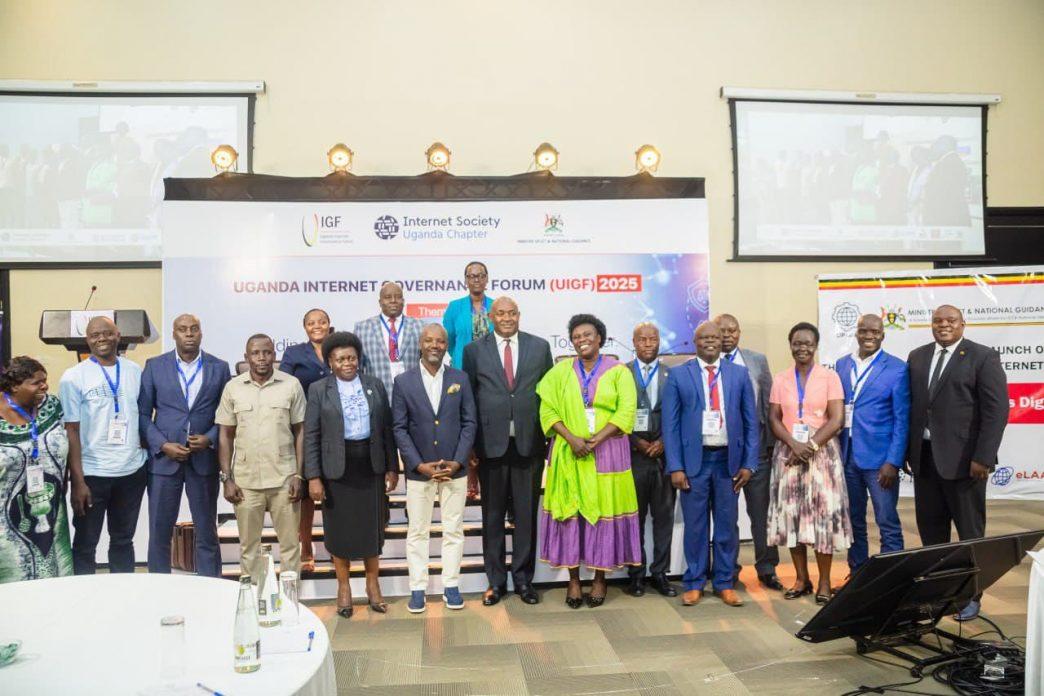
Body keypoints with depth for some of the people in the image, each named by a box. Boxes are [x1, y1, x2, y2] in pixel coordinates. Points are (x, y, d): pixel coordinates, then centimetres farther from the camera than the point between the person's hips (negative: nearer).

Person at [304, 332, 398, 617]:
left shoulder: (375, 385, 4)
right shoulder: (318, 390, -2)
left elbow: (387, 429, 6)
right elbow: (311, 436, -4)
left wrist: (392, 467, 3)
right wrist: (313, 477, -9)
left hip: (371, 466, 2)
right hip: (336, 468, -2)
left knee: (372, 526, 9)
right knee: (339, 528, 8)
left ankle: (373, 585, 27)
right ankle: (344, 587, 25)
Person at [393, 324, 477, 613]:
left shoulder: (460, 379, 2)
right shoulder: (403, 381, -2)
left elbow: (469, 423, 2)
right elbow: (399, 428, -2)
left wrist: (458, 462, -8)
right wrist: (420, 465, -11)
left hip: (455, 469, 1)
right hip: (418, 470, -1)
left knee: (453, 530, 9)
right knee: (417, 532, 7)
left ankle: (450, 585, 21)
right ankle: (417, 587, 19)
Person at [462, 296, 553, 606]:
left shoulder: (540, 347, 5)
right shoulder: (474, 350, 3)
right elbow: (468, 399, 4)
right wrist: (470, 445, 0)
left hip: (529, 443, 1)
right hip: (491, 444, 0)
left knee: (526, 514, 8)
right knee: (492, 515, 9)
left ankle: (523, 579, 23)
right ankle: (496, 581, 23)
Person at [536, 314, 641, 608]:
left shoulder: (618, 371, 2)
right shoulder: (560, 371, 7)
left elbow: (626, 411, -6)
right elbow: (548, 409, -1)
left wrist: (595, 440, -16)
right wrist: (571, 438, -15)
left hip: (607, 452, -1)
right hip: (568, 453, 1)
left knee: (604, 511, 2)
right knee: (570, 511, 2)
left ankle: (600, 578, 15)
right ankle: (573, 580, 11)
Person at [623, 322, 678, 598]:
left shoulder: (672, 375, 7)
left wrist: (663, 442, -8)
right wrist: (638, 443, -8)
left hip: (664, 454, 2)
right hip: (633, 455, -1)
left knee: (664, 516, 6)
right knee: (635, 517, 6)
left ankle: (660, 573, 17)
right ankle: (636, 574, 16)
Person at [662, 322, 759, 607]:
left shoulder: (739, 374, 6)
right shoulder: (678, 375, 2)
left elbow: (751, 422, 7)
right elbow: (670, 424, -1)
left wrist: (749, 464, 0)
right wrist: (675, 467, -7)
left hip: (729, 459, 2)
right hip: (694, 459, -1)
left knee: (727, 525, 9)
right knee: (695, 525, 6)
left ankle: (725, 583, 22)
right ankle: (694, 583, 19)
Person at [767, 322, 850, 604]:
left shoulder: (830, 377, 0)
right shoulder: (780, 379, 8)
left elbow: (837, 420, -6)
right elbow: (773, 418, 3)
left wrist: (810, 446, -13)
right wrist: (794, 444, -13)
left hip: (822, 452, -3)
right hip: (788, 454, 3)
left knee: (823, 514, -2)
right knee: (791, 515, 3)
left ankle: (824, 582, 8)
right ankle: (802, 579, 15)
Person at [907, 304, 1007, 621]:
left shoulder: (983, 356, -4)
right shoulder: (917, 357, 11)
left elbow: (997, 409, -10)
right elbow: (911, 406, 11)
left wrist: (983, 457, -16)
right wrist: (907, 450, 6)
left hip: (963, 458, -5)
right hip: (924, 456, 5)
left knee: (970, 531, 7)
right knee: (930, 528, 11)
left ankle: (970, 595, 20)